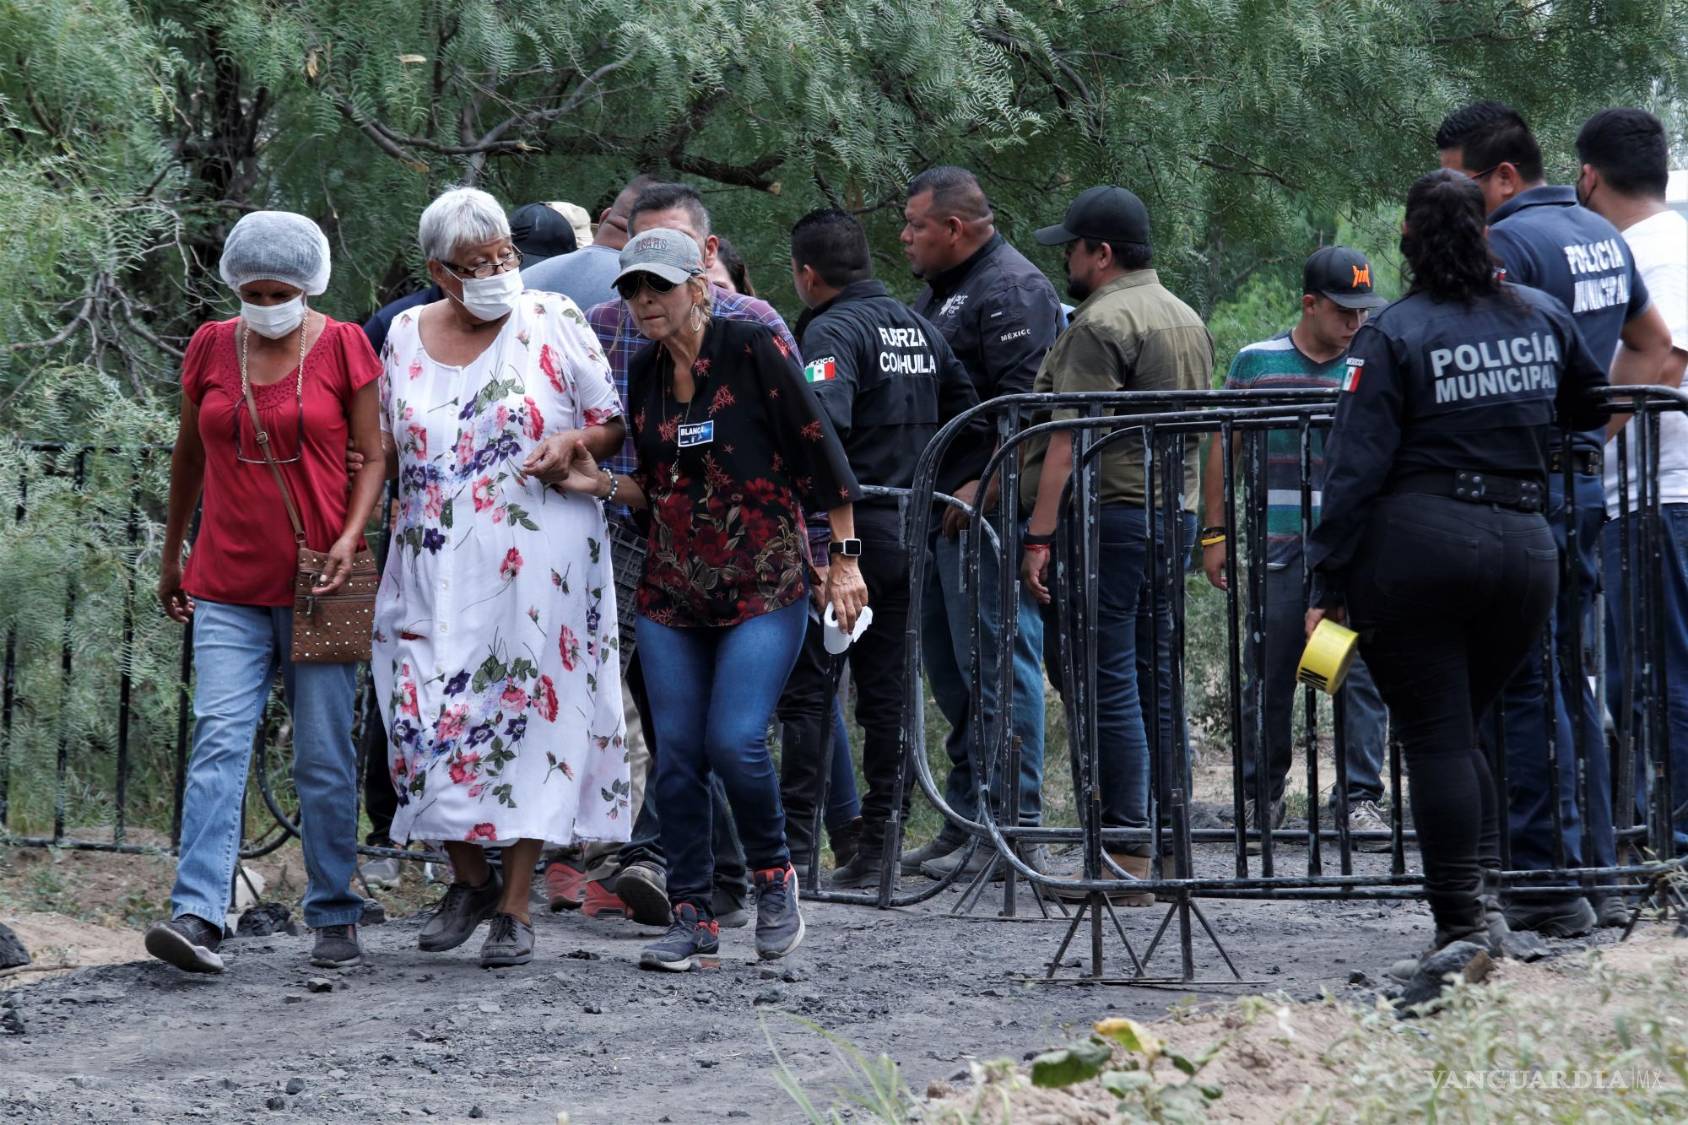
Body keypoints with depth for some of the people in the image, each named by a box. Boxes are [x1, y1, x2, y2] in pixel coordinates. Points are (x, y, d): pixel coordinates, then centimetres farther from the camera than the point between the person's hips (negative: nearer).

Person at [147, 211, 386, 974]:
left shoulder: (343, 348, -1)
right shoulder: (210, 348, 6)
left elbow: (372, 455, 2)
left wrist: (351, 535, -14)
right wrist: (171, 556, 23)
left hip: (314, 584, -2)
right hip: (228, 587, 2)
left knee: (325, 759, 2)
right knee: (218, 742, -11)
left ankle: (334, 920, 12)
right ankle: (197, 918, -20)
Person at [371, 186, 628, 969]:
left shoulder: (552, 322, 0)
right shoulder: (405, 336, 9)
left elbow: (614, 424, 5)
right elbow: (387, 444, 20)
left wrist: (575, 446, -15)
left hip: (536, 564, -3)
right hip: (435, 570, 3)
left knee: (529, 715, -4)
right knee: (428, 714, -2)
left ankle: (515, 907, 2)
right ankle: (469, 879, 18)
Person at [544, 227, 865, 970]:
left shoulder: (752, 352, -8)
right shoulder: (645, 376, 9)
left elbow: (818, 453, -6)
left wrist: (844, 557, -7)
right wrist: (601, 485, -2)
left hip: (762, 589, -5)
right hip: (672, 594, 5)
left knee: (734, 741, -17)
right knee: (677, 755, 1)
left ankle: (773, 875, 8)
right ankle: (693, 916, 9)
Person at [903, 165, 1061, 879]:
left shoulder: (1011, 290, -11)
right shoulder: (941, 291, 21)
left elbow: (1024, 404, -20)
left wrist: (981, 487, -26)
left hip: (987, 507, -11)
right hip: (940, 507, 11)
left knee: (995, 661, -10)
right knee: (948, 664, 13)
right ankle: (967, 821, 19)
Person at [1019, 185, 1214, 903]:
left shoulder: (1102, 322, -12)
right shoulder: (1187, 319, 18)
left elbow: (1069, 440, -17)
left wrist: (1040, 536, -18)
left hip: (1110, 515, -9)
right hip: (1172, 514, 9)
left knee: (1109, 684, -8)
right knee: (1154, 680, 11)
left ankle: (1126, 858, -11)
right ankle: (1165, 848, 12)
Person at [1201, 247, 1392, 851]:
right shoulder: (1255, 363, 6)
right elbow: (1224, 449, 11)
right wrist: (1215, 534, 8)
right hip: (1280, 550, 0)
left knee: (1362, 671, -7)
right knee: (1269, 677, 7)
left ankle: (1361, 796, -2)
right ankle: (1260, 796, 20)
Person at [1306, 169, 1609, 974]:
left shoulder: (1393, 335, -5)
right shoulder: (1541, 318, 9)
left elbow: (1356, 468, -8)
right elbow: (1593, 407, 26)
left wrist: (1329, 583, -6)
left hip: (1417, 546, -4)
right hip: (1527, 547, 4)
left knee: (1434, 737, -1)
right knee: (1461, 727, 17)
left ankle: (1460, 920, -6)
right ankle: (1486, 880, 1)